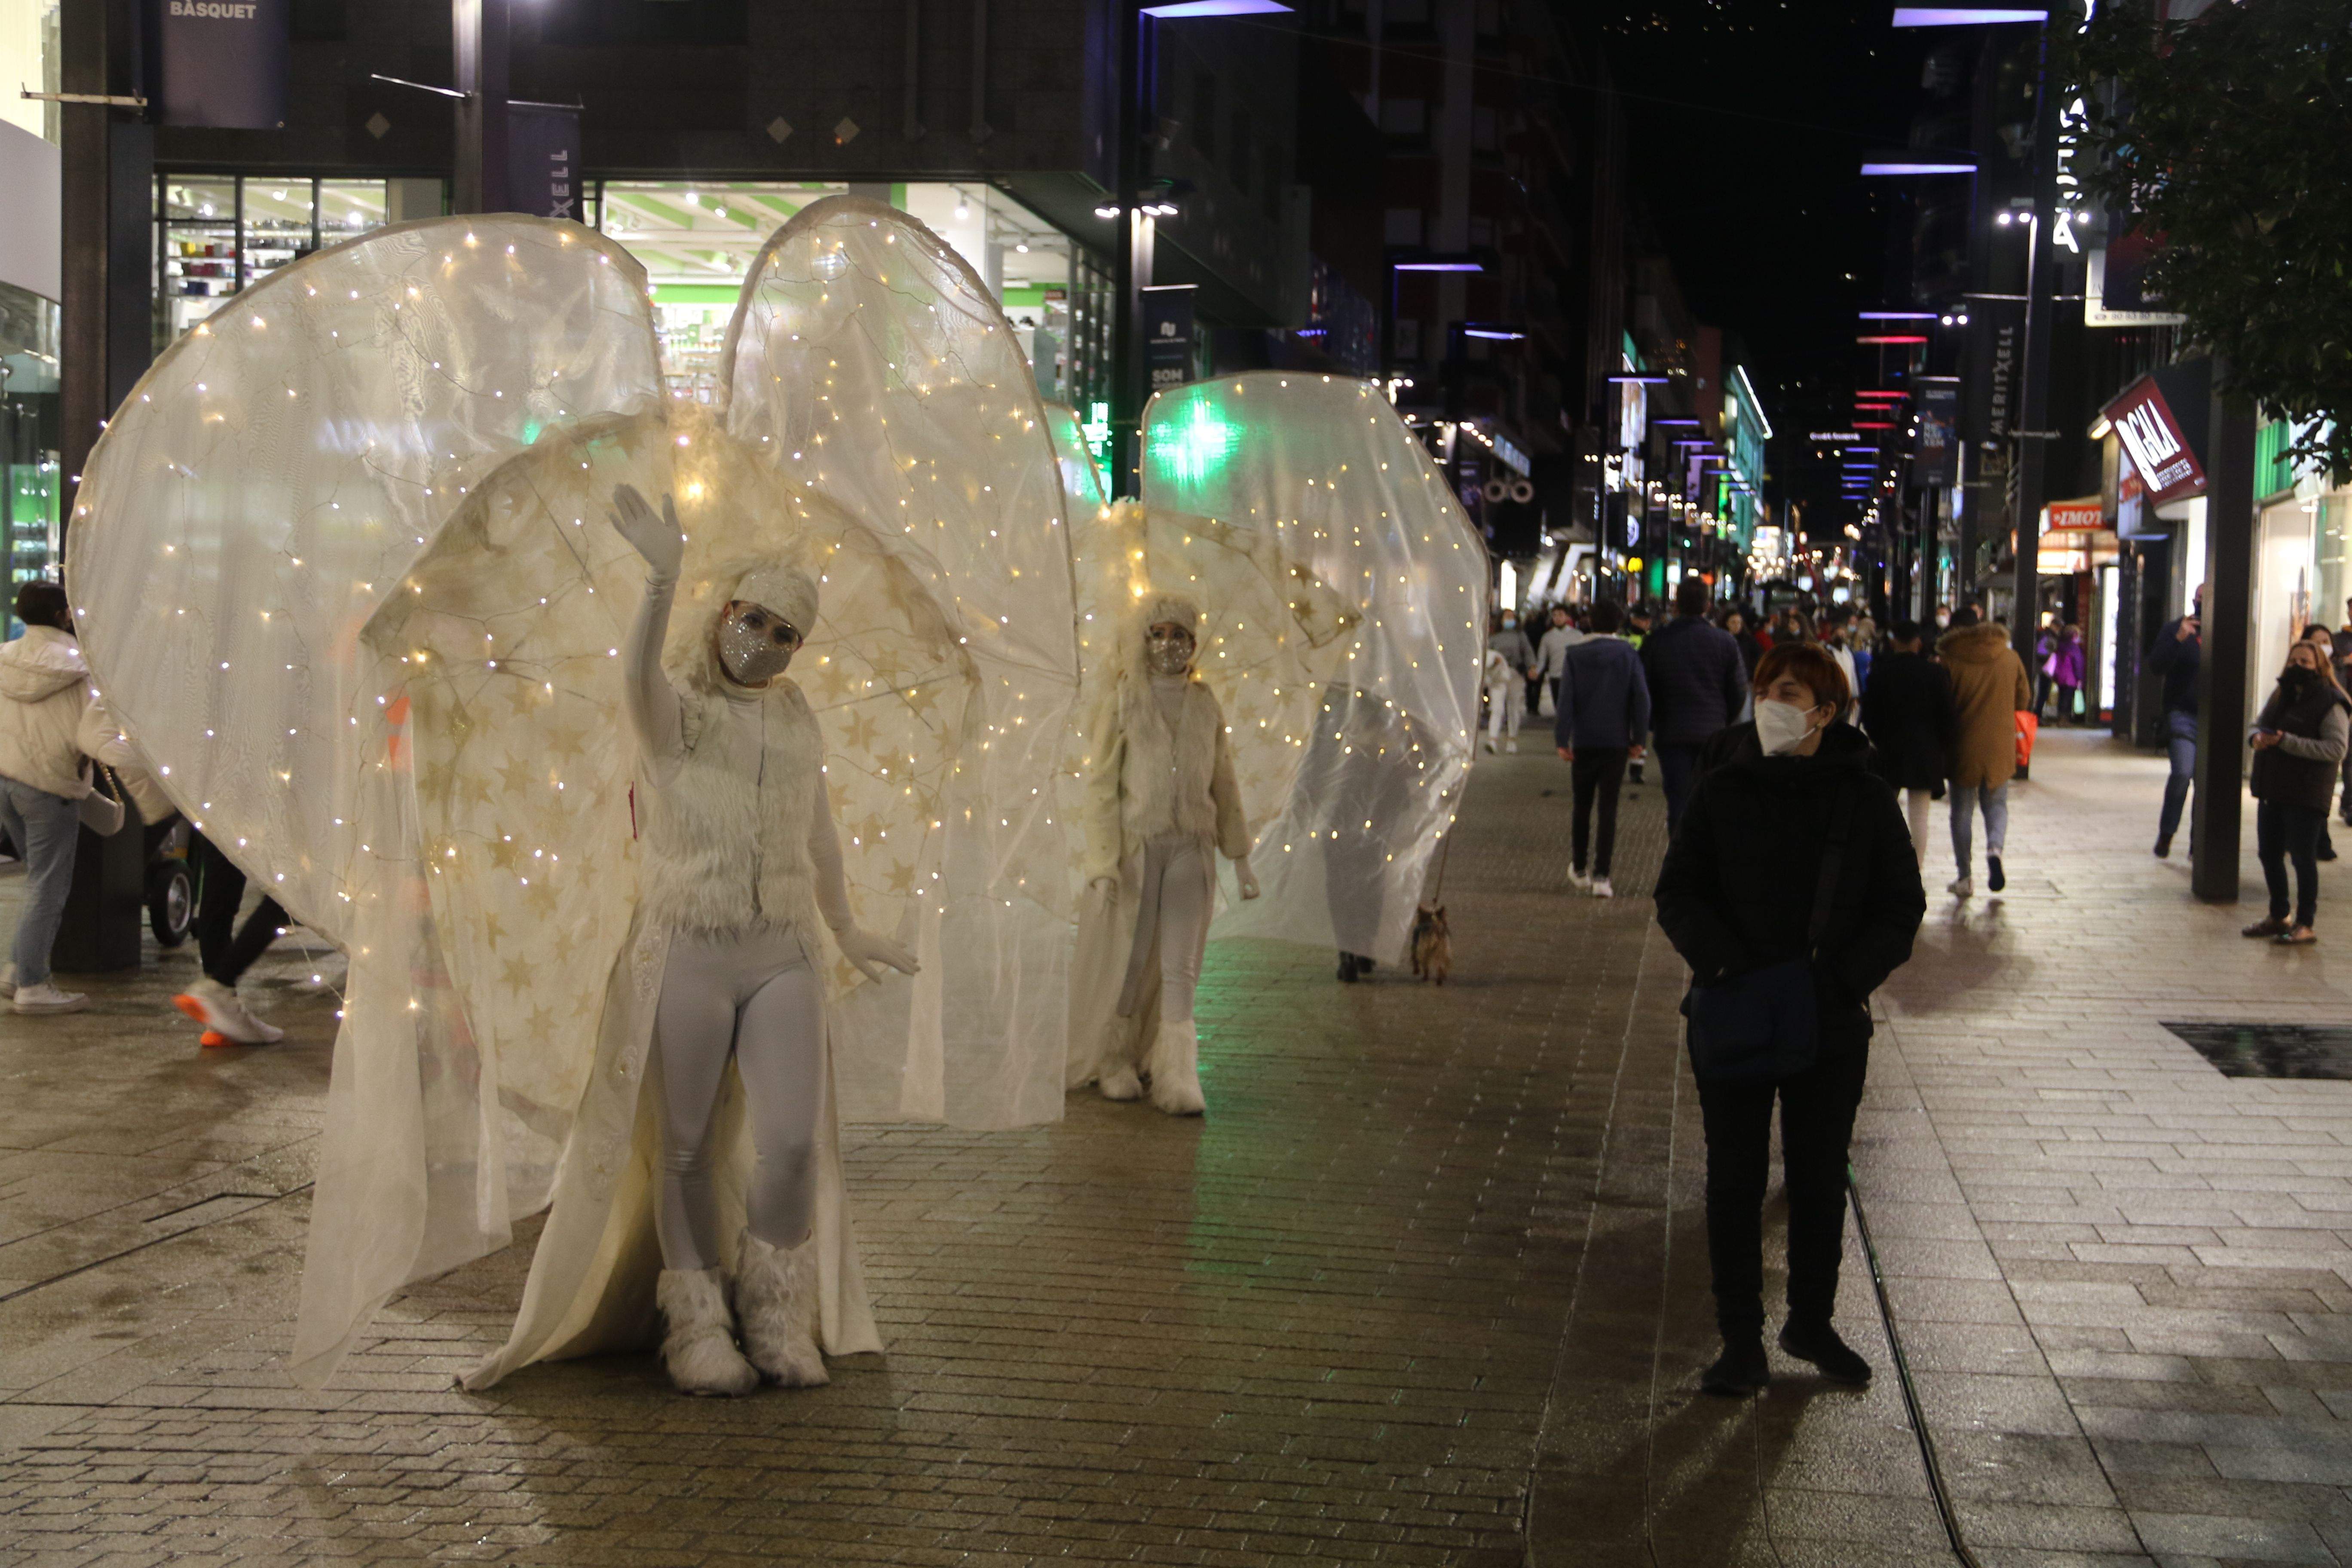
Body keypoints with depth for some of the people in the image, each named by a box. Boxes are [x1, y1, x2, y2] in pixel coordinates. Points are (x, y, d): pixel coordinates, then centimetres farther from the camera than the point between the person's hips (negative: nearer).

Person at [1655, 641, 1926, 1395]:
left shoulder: (1865, 797, -1)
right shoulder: (1723, 791, -1)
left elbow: (1902, 906, 2)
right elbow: (1678, 892, 0)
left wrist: (1843, 977, -13)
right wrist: (1722, 962, -17)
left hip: (1831, 1022, 1)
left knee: (1821, 1178, 13)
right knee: (1735, 1182, 3)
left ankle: (1811, 1323, 30)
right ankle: (1742, 1343, 12)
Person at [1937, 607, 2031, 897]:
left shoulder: (1950, 661, -10)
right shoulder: (2010, 658, 1)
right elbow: (2024, 701, 9)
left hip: (1964, 745, -2)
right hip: (2000, 746, 2)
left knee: (1962, 810, 9)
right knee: (1997, 804, 16)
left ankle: (1965, 876, 9)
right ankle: (1995, 848, -13)